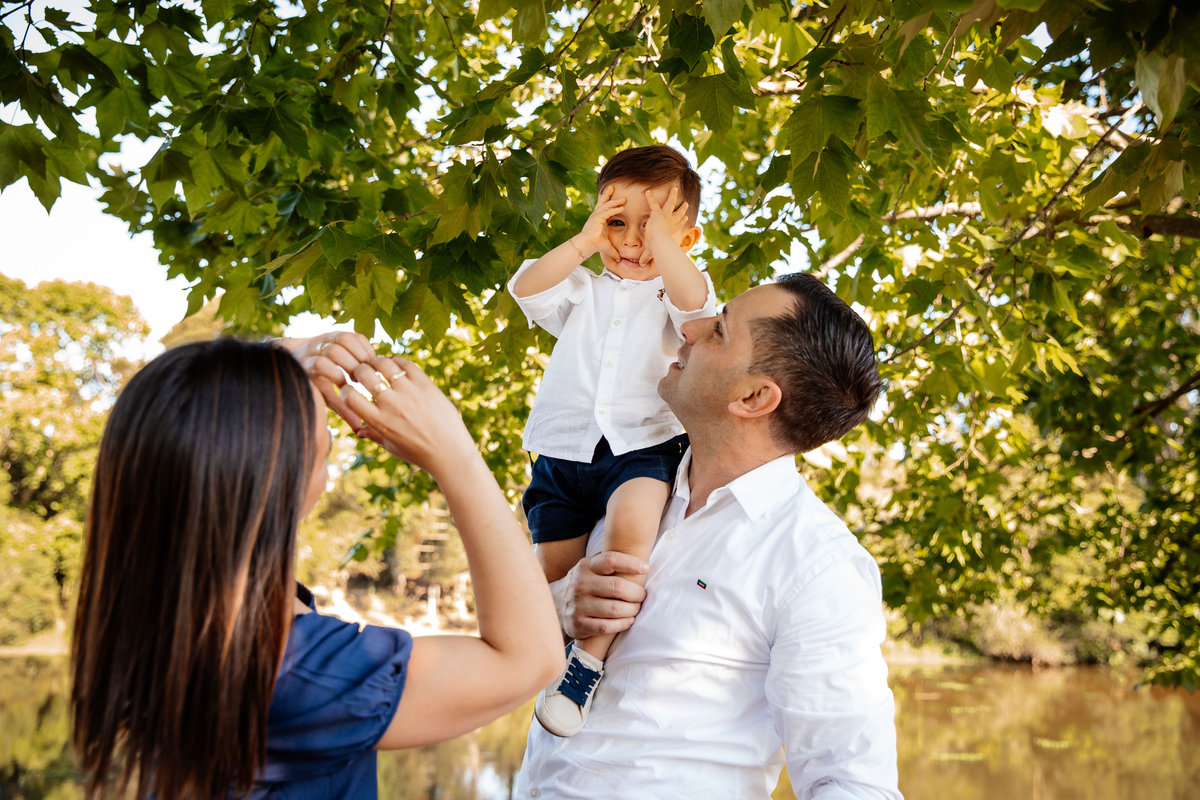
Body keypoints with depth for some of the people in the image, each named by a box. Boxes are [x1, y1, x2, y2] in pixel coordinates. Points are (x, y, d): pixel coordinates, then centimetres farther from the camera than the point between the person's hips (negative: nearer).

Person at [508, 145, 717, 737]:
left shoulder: (674, 295, 12)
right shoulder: (582, 291, 20)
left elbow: (697, 308, -13)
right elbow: (526, 289, 1)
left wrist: (660, 240, -10)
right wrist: (585, 242, -3)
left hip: (641, 448, -3)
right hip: (564, 450, 4)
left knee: (631, 527, -33)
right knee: (553, 576, -5)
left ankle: (587, 663, -23)